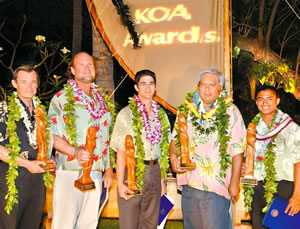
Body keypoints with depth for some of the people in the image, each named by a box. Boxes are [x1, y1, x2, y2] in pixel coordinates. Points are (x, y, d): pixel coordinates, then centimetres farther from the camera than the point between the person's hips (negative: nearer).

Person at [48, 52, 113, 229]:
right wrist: (75, 152, -22)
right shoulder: (61, 98, 1)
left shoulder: (101, 100, 18)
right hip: (70, 171, -5)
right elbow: (52, 136, -6)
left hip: (96, 173, 5)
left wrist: (109, 170, 16)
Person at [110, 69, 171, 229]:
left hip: (154, 172, 5)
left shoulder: (161, 115, 12)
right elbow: (121, 150, -10)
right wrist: (120, 182, -15)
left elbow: (163, 150, 14)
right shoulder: (127, 114, -5)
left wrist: (162, 179, 11)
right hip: (133, 171, -5)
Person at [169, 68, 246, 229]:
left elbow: (237, 150, -5)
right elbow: (175, 139, 14)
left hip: (216, 186, -4)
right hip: (189, 182, 4)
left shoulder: (230, 112, -4)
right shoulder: (187, 110, 8)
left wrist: (234, 183, -7)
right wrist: (173, 156, -7)